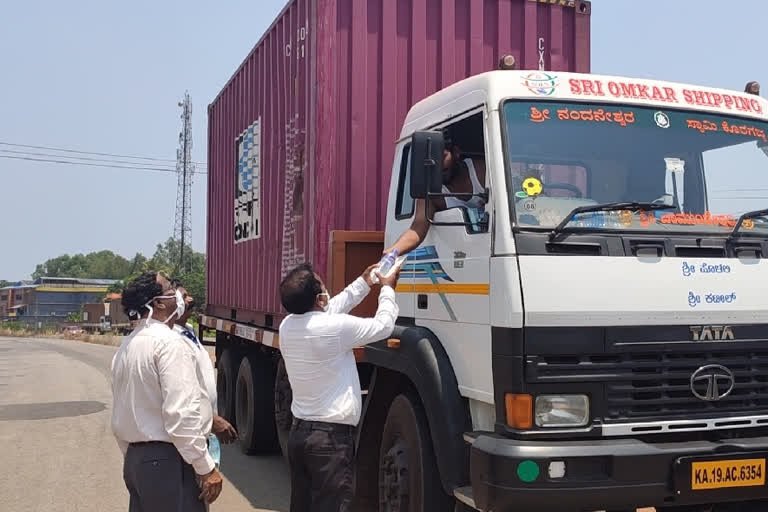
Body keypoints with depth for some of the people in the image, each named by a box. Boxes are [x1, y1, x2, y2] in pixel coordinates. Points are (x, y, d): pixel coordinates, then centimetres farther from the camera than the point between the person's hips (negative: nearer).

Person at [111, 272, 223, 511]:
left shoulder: (125, 347, 13)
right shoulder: (168, 341, -15)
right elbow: (181, 413, -23)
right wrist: (206, 469, -18)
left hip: (135, 458, 9)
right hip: (169, 461, -9)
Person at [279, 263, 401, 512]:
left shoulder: (287, 326, 2)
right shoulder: (335, 327, -20)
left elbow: (333, 308, 18)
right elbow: (383, 326, -5)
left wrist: (365, 281, 24)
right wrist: (388, 288, 11)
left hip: (298, 432, 8)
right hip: (331, 436, -8)